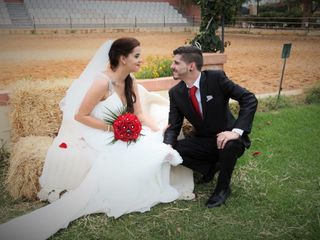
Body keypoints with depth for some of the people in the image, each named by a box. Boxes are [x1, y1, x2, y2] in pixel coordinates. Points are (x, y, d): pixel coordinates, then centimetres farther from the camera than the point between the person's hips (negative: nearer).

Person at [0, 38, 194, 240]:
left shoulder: (131, 82, 4)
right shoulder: (103, 81, -20)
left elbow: (140, 114, 5)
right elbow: (80, 116, -17)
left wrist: (161, 133, -9)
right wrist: (112, 128, -21)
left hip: (121, 138, 8)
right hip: (99, 141, -7)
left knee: (156, 149, -9)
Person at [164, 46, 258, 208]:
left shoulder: (216, 78, -18)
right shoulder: (175, 93, -6)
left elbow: (249, 99, -20)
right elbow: (173, 126, -3)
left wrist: (237, 131, -32)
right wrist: (167, 146, -26)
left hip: (226, 138, -4)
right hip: (202, 140, 4)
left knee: (230, 145, -37)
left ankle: (223, 188, -7)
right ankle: (209, 167, 10)